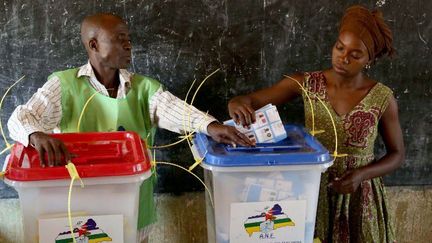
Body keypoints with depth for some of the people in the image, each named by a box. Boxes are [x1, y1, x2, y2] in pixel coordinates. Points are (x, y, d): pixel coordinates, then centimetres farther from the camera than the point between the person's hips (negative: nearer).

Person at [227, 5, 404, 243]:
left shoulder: (383, 98, -11)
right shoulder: (306, 84, -10)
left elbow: (397, 154, 0)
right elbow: (250, 100, -12)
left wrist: (361, 174, -18)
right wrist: (237, 104, -36)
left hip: (359, 195, 0)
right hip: (313, 190, 1)